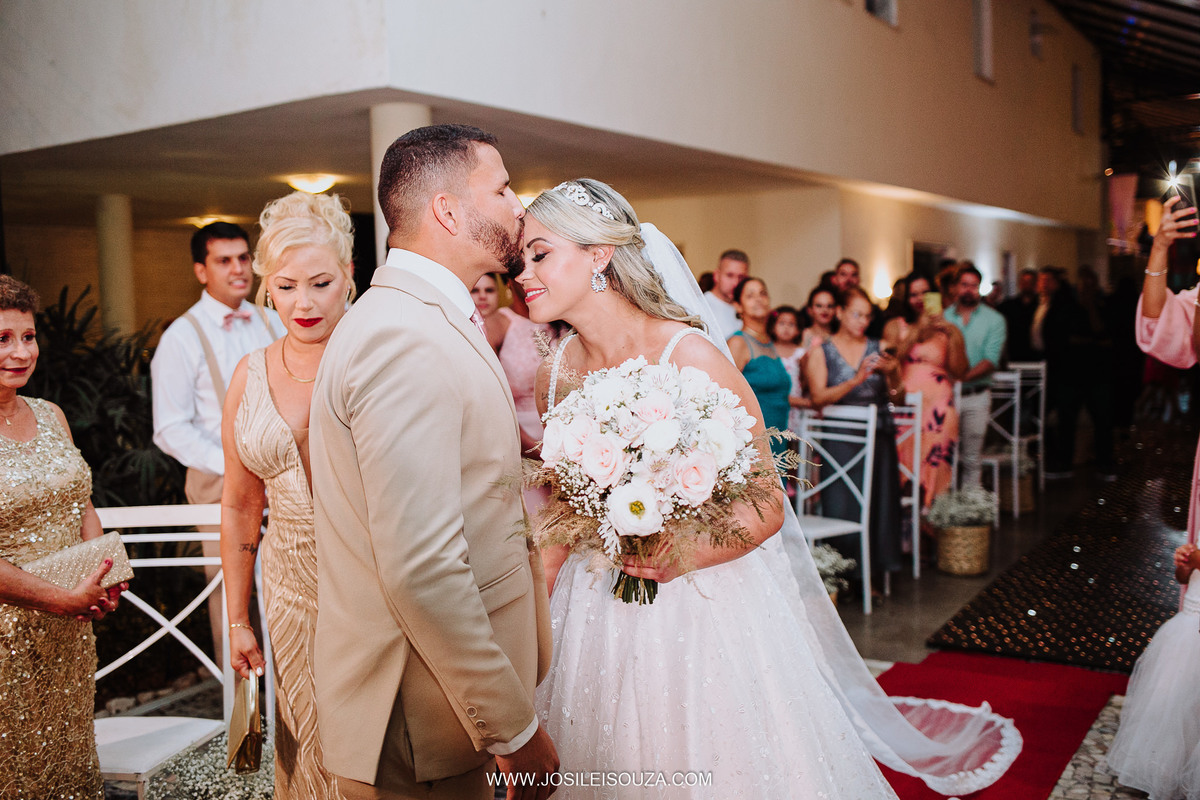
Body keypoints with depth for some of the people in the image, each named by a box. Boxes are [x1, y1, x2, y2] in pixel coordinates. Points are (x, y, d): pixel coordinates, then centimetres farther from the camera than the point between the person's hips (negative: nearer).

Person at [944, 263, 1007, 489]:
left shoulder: (994, 320, 6)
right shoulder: (943, 318, 10)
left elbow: (991, 361, -5)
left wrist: (964, 377, -19)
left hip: (976, 396, -1)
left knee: (972, 457, 1)